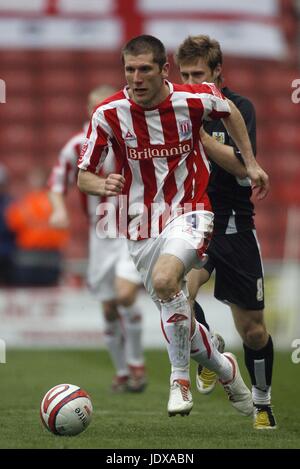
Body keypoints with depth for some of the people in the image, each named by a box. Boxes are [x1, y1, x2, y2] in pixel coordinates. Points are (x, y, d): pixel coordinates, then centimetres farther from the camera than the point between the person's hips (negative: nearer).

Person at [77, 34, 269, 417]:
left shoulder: (194, 99, -12)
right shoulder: (109, 113, -11)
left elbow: (229, 111, 13)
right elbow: (83, 176, -5)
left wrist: (250, 163, 13)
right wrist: (102, 186, -27)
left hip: (189, 213, -3)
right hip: (141, 226, 3)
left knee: (164, 281, -30)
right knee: (172, 313, 7)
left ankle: (180, 376, -12)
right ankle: (224, 369, 35)